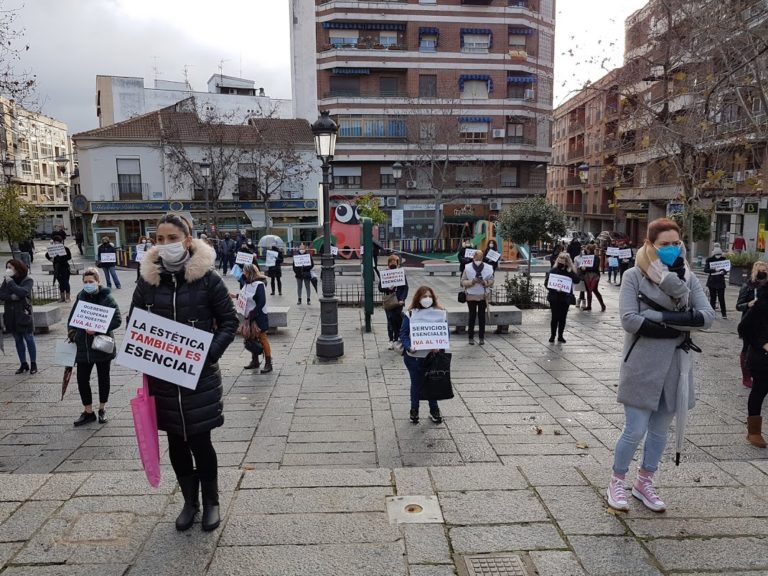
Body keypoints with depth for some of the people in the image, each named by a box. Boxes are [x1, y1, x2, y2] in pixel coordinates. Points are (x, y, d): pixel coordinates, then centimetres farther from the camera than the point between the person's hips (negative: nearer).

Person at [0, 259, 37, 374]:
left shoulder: (28, 280, -7)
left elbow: (23, 292, -24)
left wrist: (11, 283, -19)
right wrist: (12, 297, -19)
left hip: (23, 314, -5)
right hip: (11, 315, 5)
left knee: (29, 339, 2)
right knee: (18, 340, 12)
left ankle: (33, 364, 12)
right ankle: (23, 364, 21)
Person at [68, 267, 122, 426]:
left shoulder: (107, 298, -11)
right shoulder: (81, 297, 3)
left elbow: (117, 319, -16)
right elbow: (72, 318, 11)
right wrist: (72, 334, -4)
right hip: (83, 346, 4)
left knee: (103, 377, 12)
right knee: (82, 379, 4)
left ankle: (102, 409, 30)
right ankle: (88, 412, 20)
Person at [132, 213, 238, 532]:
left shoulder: (207, 278, -8)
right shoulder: (148, 279, 1)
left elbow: (229, 321, -3)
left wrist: (211, 352, -16)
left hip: (200, 375, -3)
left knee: (200, 442, 5)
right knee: (176, 443, 14)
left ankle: (211, 502, 27)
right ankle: (189, 501, 34)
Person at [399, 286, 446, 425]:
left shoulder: (440, 313, -2)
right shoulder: (410, 314, -8)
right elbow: (403, 334, -6)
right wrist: (409, 347, -23)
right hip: (414, 357, -1)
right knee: (416, 384, 12)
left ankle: (434, 411, 31)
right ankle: (414, 410, 30)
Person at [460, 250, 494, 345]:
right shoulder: (468, 268, -5)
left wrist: (484, 282, -18)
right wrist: (472, 281, -19)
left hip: (483, 296, 1)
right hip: (471, 296, -1)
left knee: (482, 316, 7)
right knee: (472, 316, 4)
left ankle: (482, 337, 13)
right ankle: (471, 337, 9)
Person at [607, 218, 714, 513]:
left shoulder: (688, 278, 4)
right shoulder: (634, 276, -8)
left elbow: (707, 316, -7)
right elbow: (629, 320, -18)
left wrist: (664, 317, -19)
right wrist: (677, 326, -15)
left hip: (675, 365, 5)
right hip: (642, 365, -4)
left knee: (660, 429, 15)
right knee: (635, 430, 1)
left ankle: (644, 483, 33)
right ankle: (616, 482, 22)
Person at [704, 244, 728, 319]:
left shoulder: (724, 259, 2)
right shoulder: (709, 260, -3)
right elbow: (705, 270, -12)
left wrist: (724, 271, -19)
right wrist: (714, 270, -27)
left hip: (721, 282, 0)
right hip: (712, 282, 0)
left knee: (721, 298, -1)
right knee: (712, 298, 4)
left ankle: (724, 313, 8)